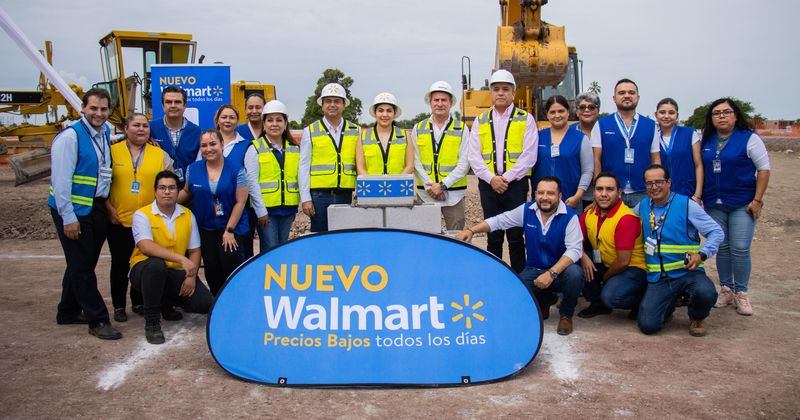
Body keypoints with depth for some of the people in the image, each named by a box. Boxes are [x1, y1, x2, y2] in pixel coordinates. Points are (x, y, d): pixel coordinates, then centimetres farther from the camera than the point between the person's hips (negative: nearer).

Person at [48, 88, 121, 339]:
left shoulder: (105, 134, 8)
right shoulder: (70, 137, -15)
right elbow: (61, 180, -18)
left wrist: (108, 205, 9)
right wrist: (68, 217, -19)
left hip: (96, 208, 8)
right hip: (74, 211, -8)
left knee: (82, 264, 17)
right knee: (81, 267, -1)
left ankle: (68, 313, 32)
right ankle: (97, 320, 6)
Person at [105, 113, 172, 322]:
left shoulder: (160, 154, 5)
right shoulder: (112, 151, 2)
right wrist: (109, 208, -6)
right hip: (118, 221, -1)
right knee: (120, 263, 6)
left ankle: (138, 302, 25)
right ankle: (119, 306, 18)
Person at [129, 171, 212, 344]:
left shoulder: (188, 215, 4)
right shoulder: (142, 215, -10)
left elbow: (195, 250, 6)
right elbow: (146, 247, -28)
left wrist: (191, 276, -11)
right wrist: (182, 259, -36)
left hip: (177, 272, 5)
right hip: (145, 270, -4)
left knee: (205, 303, -13)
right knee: (155, 264, -40)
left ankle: (167, 299, 22)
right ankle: (151, 323, -22)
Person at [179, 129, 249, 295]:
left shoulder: (236, 169, -9)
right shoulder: (193, 169, 2)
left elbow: (240, 202, -9)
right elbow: (187, 192, 17)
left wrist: (229, 230, -12)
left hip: (232, 225, -3)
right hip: (205, 227, 4)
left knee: (229, 260, -18)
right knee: (211, 266, 2)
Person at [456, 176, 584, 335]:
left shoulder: (570, 216, -14)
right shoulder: (527, 210, -2)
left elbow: (574, 250, -23)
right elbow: (498, 220, 6)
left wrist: (551, 273, -34)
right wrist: (471, 230, -7)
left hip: (561, 269, -3)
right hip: (534, 270, 3)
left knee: (574, 273, -37)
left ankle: (566, 315, -4)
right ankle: (545, 301, 17)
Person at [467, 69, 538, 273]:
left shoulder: (525, 119, 4)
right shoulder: (480, 121, 12)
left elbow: (529, 156, -6)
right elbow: (474, 156, 4)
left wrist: (506, 178, -13)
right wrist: (491, 178, -9)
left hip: (515, 184, -2)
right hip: (488, 185, 3)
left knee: (516, 236, -1)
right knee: (493, 236, 7)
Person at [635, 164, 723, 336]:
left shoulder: (687, 205, -3)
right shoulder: (643, 206, 10)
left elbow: (716, 232, -2)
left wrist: (702, 254, -18)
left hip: (687, 272, -2)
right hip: (657, 278, 3)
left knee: (706, 294, -36)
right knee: (648, 325, -15)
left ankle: (696, 319, 3)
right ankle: (668, 306, 23)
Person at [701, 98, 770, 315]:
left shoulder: (749, 138, -5)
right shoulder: (706, 141, 7)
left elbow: (764, 169, -5)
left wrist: (757, 200, -10)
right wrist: (700, 195, 1)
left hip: (742, 204, -4)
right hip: (714, 205, 4)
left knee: (740, 249, -6)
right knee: (721, 248, 8)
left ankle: (741, 293, 7)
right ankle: (726, 290, 20)